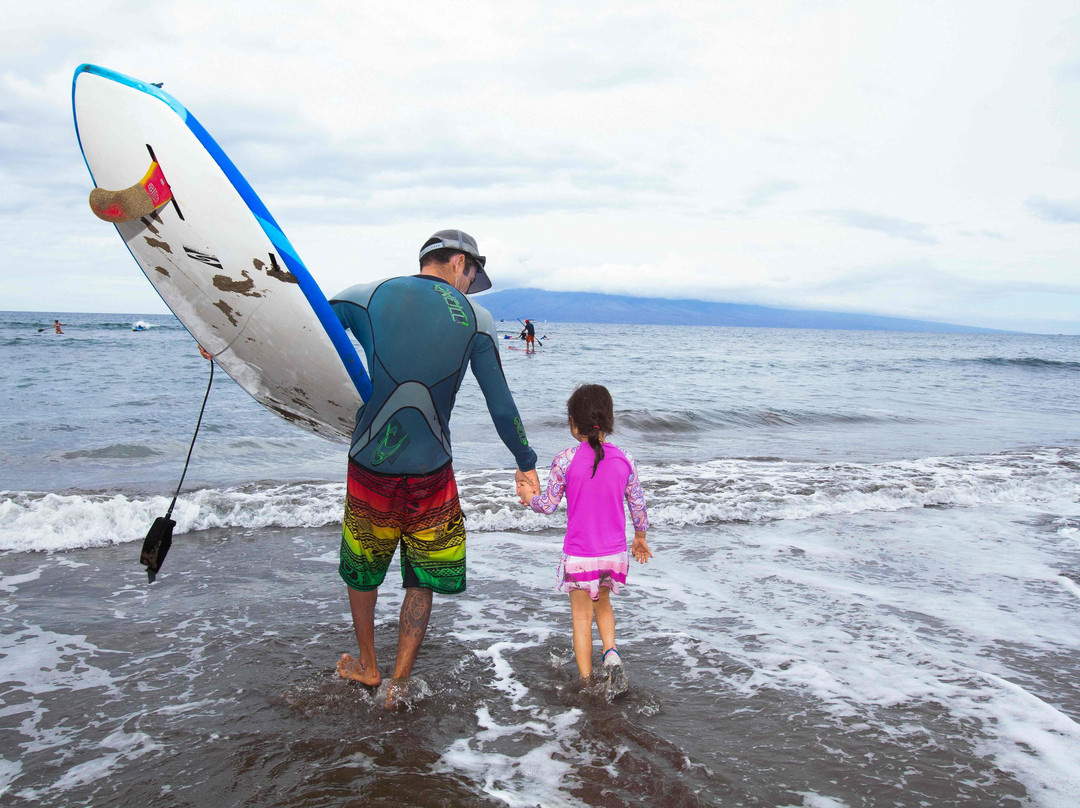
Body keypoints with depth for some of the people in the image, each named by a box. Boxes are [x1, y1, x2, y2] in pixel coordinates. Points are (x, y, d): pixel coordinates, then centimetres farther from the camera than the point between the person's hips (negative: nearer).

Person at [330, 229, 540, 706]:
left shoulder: (369, 297, -1)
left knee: (361, 570, 23)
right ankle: (399, 682, 25)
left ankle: (366, 666, 40)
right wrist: (525, 462, 13)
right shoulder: (474, 318, -1)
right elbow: (501, 404, 1)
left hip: (369, 469, 1)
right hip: (432, 474, 0)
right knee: (422, 580, 18)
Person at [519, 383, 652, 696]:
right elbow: (638, 505, 4)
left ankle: (586, 682, 17)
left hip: (579, 555, -3)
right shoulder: (625, 460, -5)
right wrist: (640, 538, 21)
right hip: (614, 552, 3)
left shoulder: (565, 460, -13)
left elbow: (548, 505, -6)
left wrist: (528, 496, 16)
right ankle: (611, 653, 3)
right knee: (602, 604, 26)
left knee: (582, 616, 13)